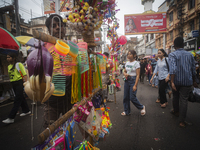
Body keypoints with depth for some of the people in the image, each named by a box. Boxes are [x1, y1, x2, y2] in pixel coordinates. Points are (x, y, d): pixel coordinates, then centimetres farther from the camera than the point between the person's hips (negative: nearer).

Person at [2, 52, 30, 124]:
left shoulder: (19, 64, -9)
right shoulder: (9, 66, 12)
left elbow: (24, 75, -13)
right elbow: (10, 76, 16)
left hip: (19, 83, -8)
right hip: (13, 84, 8)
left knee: (17, 100, -6)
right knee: (21, 98, 17)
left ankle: (11, 118, -5)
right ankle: (26, 111, 33)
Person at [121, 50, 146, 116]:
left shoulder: (136, 63, -10)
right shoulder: (127, 63, 8)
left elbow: (137, 75, -12)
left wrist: (135, 85, -17)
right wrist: (125, 74, -7)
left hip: (133, 80, -6)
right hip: (127, 80, 6)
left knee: (132, 97, -5)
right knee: (126, 97, 9)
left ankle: (142, 107, 22)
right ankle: (126, 111, 24)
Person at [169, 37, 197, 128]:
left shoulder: (172, 55, -9)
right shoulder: (190, 55, 4)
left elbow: (173, 69, -23)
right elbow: (193, 70, 10)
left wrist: (172, 82, -25)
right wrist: (194, 81, 21)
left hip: (176, 80, -1)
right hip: (187, 81, 2)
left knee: (175, 96, 22)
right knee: (184, 100, 5)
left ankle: (176, 111, 44)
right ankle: (182, 121, 8)